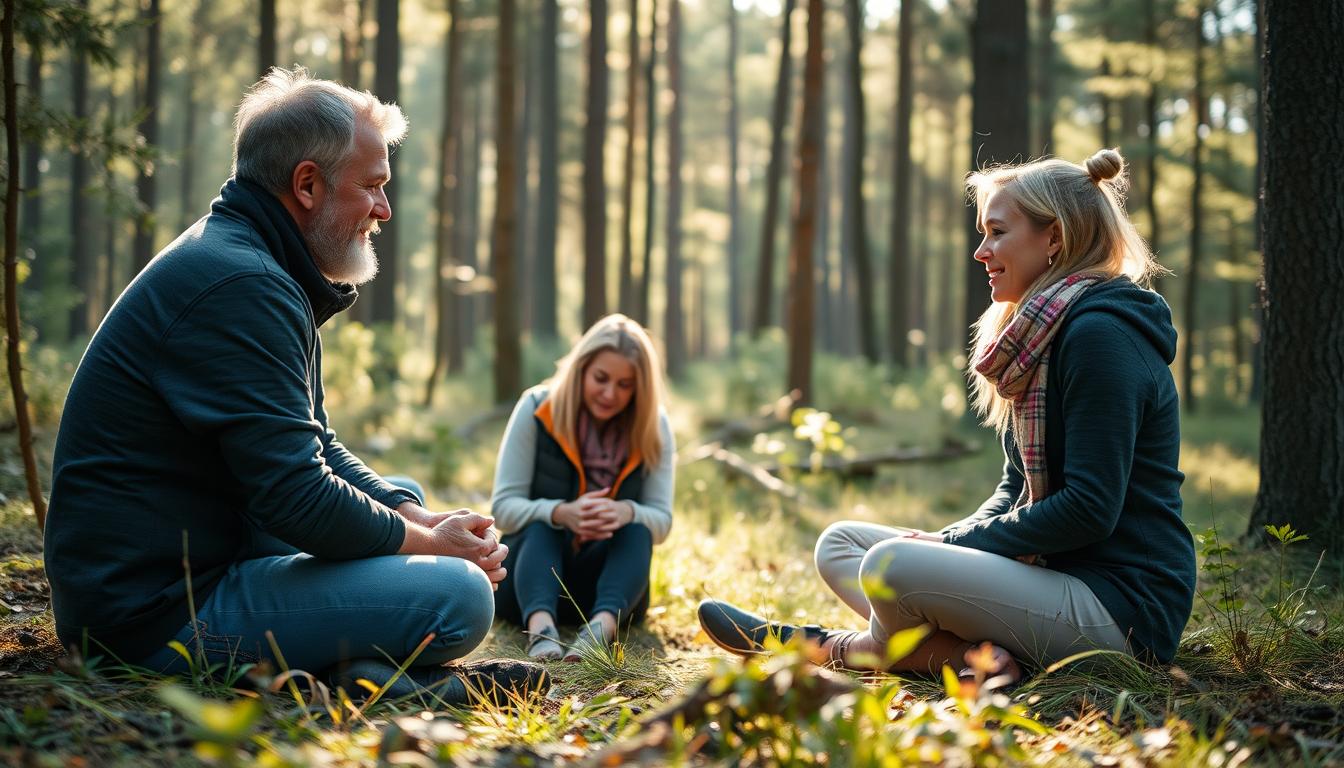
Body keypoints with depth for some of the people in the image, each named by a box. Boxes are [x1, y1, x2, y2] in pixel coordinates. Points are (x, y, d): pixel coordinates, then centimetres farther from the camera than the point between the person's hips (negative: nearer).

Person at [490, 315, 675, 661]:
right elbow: (504, 507, -12)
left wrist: (627, 512, -31)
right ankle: (540, 627, -61)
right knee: (540, 528, -32)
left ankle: (602, 626, -56)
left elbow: (662, 520, -6)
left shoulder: (653, 426, -2)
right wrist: (561, 513, -33)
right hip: (531, 580, -1)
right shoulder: (537, 409, -8)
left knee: (637, 529, -28)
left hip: (606, 582, 1)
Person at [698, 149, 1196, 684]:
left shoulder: (1100, 335, -16)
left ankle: (853, 648, 3)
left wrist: (952, 543, -15)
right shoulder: (1040, 330, 16)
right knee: (839, 543, 9)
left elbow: (1090, 508, -22)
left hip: (1120, 599, -11)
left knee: (892, 564, -29)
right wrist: (953, 542, -3)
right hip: (1054, 572, 11)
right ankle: (970, 655, -12)